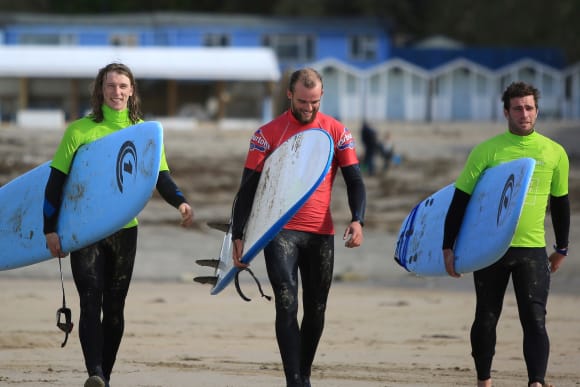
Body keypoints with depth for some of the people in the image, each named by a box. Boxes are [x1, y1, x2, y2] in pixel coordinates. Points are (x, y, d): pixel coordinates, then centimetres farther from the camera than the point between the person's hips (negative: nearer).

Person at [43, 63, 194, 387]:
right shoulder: (79, 131, 0)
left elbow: (161, 177, 3)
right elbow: (56, 181, 1)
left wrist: (180, 202, -18)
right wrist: (51, 229, -4)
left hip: (125, 230, 3)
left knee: (114, 308, 7)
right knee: (91, 302, -15)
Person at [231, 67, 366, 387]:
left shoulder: (336, 132, 3)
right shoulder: (269, 134, -2)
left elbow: (354, 181, 2)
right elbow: (248, 188, -1)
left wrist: (357, 220, -16)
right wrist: (237, 236, -7)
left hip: (321, 234, 3)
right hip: (280, 232, -3)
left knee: (316, 310, 9)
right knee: (287, 305, -13)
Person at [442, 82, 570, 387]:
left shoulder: (554, 153, 4)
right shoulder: (487, 151, -3)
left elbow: (559, 203, 15)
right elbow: (460, 200, 0)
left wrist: (562, 248, 20)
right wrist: (448, 247, -3)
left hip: (533, 250, 1)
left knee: (535, 320, -9)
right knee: (486, 319, 9)